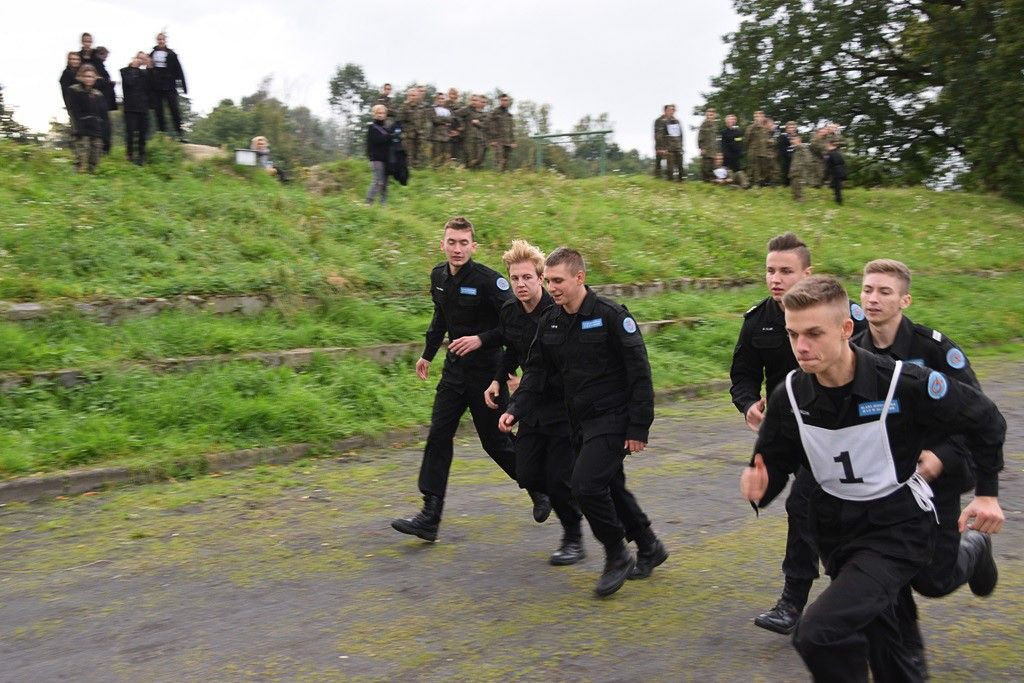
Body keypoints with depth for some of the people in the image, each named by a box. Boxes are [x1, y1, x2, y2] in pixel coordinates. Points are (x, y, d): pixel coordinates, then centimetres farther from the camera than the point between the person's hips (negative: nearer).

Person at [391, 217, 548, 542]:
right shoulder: (438, 276, 4)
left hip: (486, 372, -6)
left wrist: (482, 339, -25)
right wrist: (428, 354, 25)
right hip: (454, 370, 6)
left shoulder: (488, 280, -18)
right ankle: (429, 518, 0)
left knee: (496, 441, 4)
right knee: (438, 437, -2)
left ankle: (540, 490, 30)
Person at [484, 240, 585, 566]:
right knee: (527, 476, 5)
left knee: (559, 478, -5)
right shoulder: (509, 312, 0)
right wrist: (498, 380, 5)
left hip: (564, 407, -7)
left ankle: (574, 539, 18)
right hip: (533, 407, 7)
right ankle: (567, 499, 34)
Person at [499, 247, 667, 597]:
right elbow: (536, 372, 9)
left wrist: (639, 429, -16)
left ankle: (617, 557, 3)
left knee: (586, 484, -18)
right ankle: (649, 548, 37)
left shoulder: (611, 315, -16)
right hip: (581, 421, 8)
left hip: (612, 419, -7)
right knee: (609, 486, 16)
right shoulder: (549, 322, 4)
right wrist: (515, 410, -6)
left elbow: (639, 374, -14)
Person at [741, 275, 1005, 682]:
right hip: (836, 528, 5)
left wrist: (987, 492, -4)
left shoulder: (903, 383, -23)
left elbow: (984, 419, -6)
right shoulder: (788, 396, -12)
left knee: (819, 634, -24)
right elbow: (774, 466, 0)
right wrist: (759, 489, -22)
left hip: (898, 526, -5)